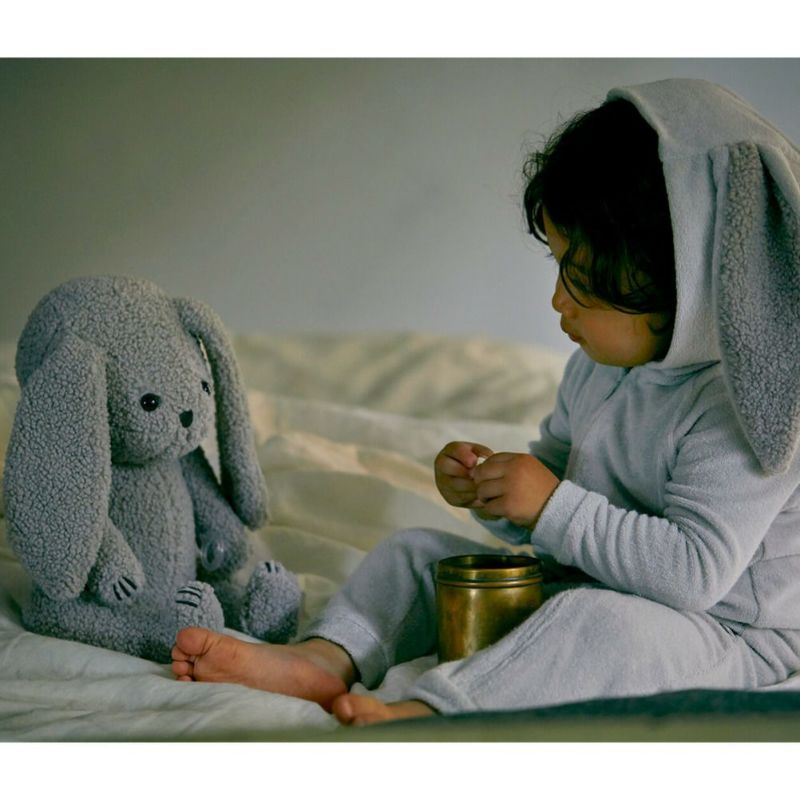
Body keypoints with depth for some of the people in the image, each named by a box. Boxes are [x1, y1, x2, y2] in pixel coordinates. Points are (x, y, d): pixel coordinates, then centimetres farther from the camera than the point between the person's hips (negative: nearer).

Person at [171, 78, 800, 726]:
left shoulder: (739, 403, -24)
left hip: (727, 629, -9)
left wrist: (553, 507, -27)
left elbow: (696, 566, -30)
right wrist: (487, 485, -4)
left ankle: (421, 716, -51)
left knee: (603, 622, -41)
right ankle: (328, 658, -18)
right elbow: (558, 462, 19)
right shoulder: (602, 366, 5)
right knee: (419, 553, 5)